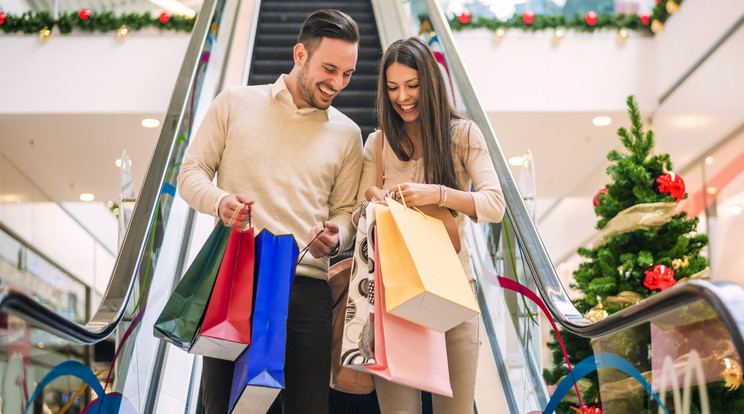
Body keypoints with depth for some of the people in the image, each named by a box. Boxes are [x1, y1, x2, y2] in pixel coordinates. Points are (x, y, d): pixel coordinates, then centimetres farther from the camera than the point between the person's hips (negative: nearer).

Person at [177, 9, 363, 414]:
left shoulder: (346, 134, 14)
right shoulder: (235, 103, 9)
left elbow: (346, 211, 14)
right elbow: (191, 172, 9)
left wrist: (334, 237, -9)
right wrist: (219, 201, -12)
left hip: (306, 287, 1)